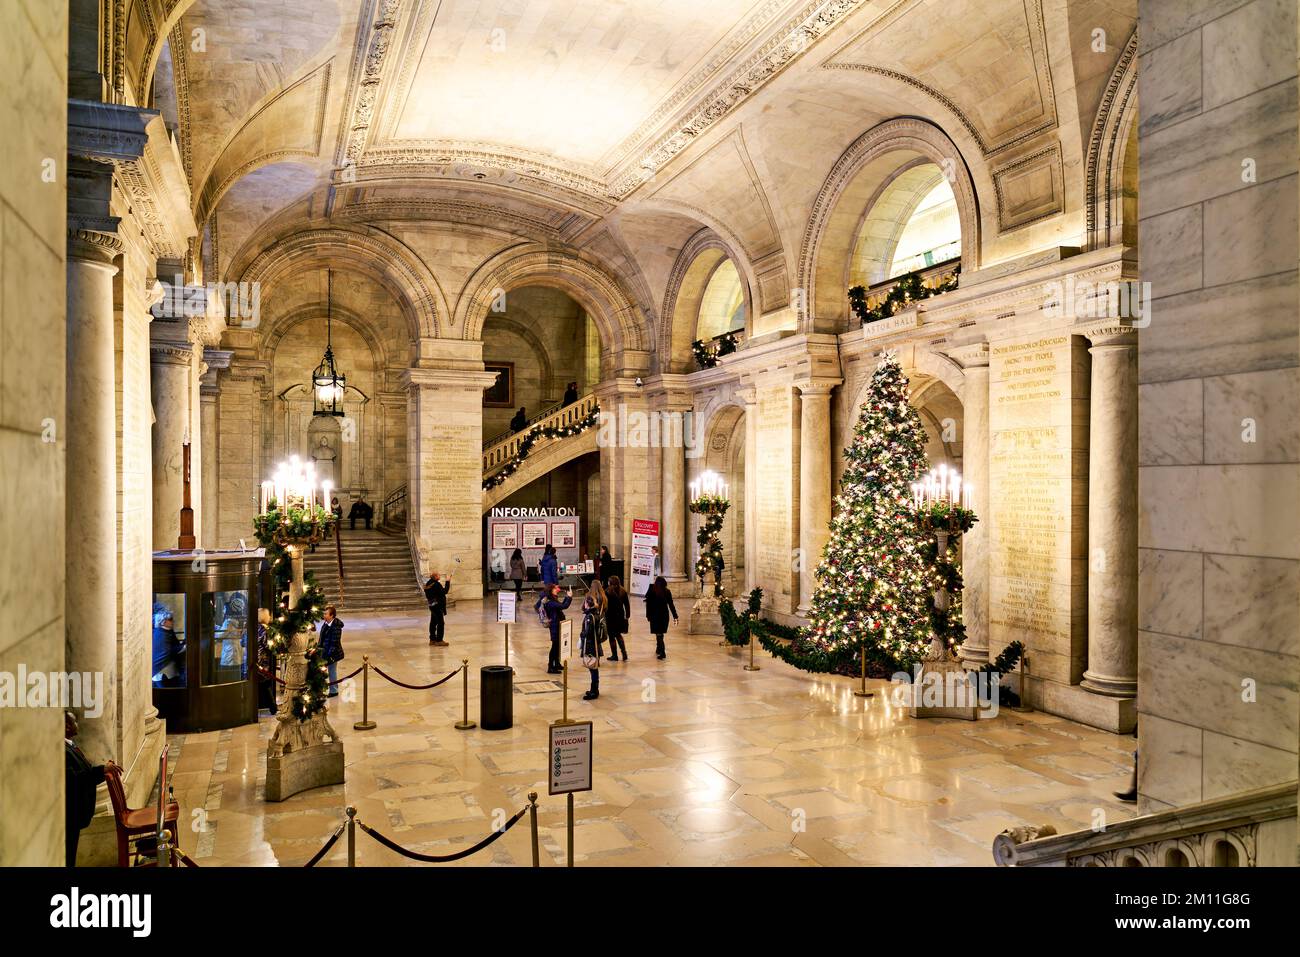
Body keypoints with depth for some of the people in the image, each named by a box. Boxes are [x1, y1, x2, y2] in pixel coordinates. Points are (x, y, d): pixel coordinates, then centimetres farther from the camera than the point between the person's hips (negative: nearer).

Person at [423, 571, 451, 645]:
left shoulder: (428, 584, 9)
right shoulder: (436, 584, -19)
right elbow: (445, 591, -20)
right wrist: (448, 582, -14)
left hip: (432, 605, 10)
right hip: (438, 606, -10)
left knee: (433, 622, 15)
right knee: (440, 623, -5)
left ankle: (432, 639, 21)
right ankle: (439, 640, -5)